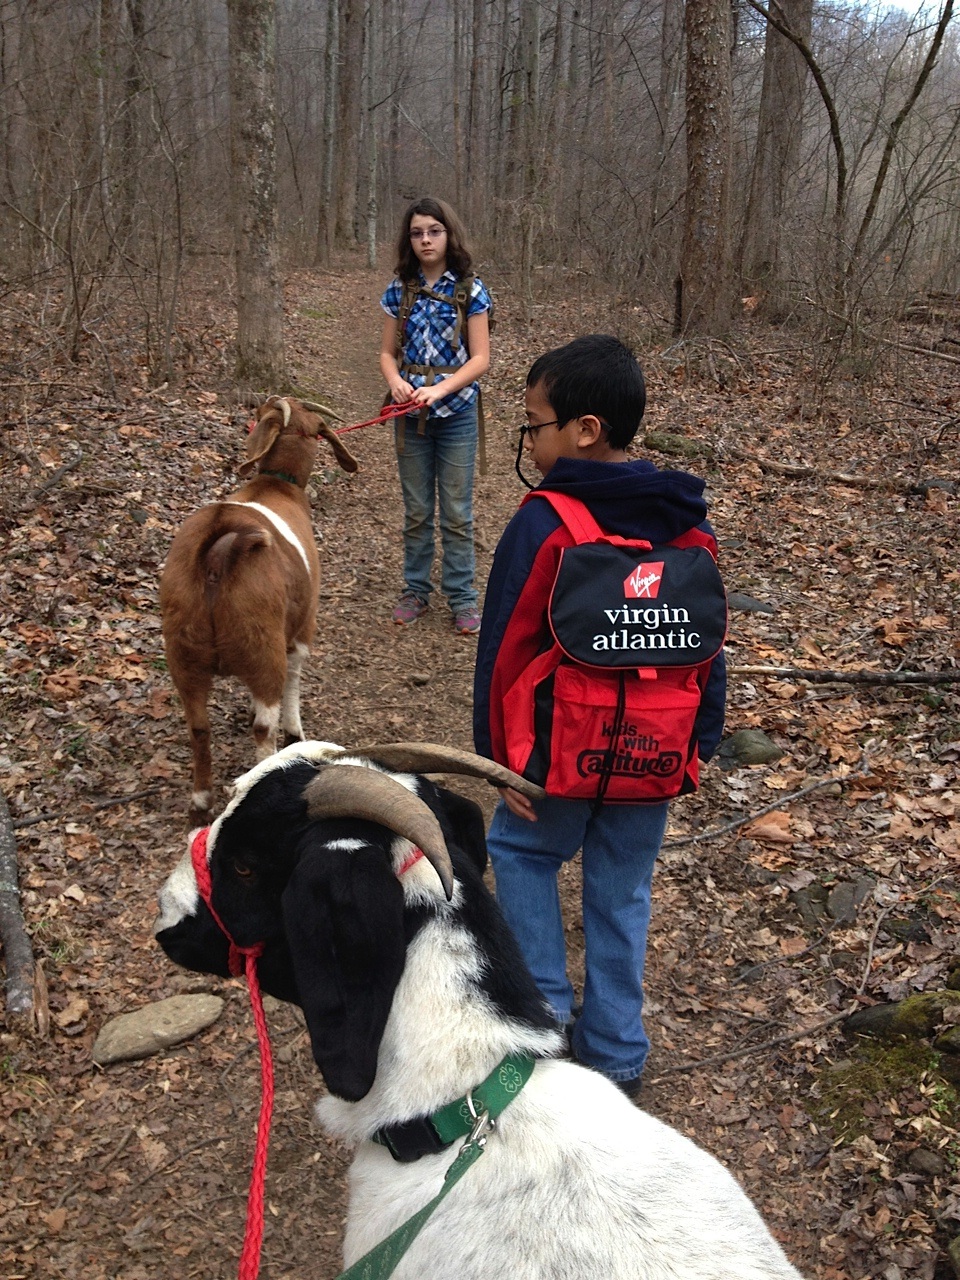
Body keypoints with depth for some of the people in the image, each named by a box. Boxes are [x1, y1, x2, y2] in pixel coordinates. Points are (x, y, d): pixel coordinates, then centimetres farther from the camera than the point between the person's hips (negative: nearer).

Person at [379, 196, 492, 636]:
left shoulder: (470, 290, -4)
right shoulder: (400, 291, 4)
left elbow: (480, 359, -7)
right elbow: (387, 352, 7)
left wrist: (439, 389, -20)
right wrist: (395, 381, -15)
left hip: (456, 413, -2)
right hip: (411, 414, 3)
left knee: (457, 513, 3)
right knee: (416, 510, 11)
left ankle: (461, 596, 13)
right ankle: (415, 589, 23)